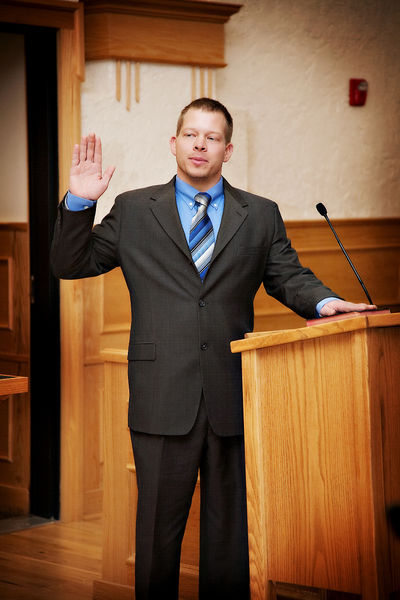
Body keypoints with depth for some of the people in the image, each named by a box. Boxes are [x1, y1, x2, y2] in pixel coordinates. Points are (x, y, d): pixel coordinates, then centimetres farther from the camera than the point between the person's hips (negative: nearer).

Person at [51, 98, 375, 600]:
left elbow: (287, 276, 9)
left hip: (234, 397, 1)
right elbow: (70, 264, 10)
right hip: (163, 398, -1)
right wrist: (79, 202, -4)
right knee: (158, 525, 5)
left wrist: (324, 301, -12)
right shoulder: (133, 211, 10)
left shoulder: (261, 216, 13)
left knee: (230, 524, 8)